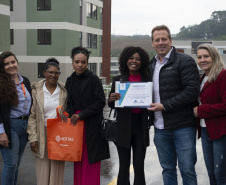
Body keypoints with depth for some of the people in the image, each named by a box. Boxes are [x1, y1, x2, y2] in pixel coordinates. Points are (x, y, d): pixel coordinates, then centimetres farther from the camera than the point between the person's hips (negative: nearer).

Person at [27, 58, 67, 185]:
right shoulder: (36, 90, 0)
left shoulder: (64, 90, 3)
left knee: (57, 168, 4)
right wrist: (33, 137, -5)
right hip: (42, 134, 0)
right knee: (43, 170, 3)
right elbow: (32, 115, 1)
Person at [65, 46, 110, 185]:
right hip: (75, 124, 5)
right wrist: (68, 113, -2)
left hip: (91, 125, -5)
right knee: (78, 162, 7)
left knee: (90, 163, -4)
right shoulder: (70, 81, 11)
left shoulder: (94, 80, -5)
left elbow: (100, 102, -10)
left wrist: (80, 115, -14)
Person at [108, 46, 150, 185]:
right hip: (123, 127, 0)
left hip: (140, 127, 0)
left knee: (139, 167, 3)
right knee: (124, 166, 4)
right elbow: (111, 105, 8)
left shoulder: (147, 80, 6)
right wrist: (111, 99, -15)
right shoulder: (118, 80, 5)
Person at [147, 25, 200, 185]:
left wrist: (165, 105, -17)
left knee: (187, 169, 0)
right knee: (167, 169, 15)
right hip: (160, 127, 6)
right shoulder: (151, 65, 14)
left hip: (183, 126, -6)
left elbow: (192, 91, -16)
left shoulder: (185, 61, -7)